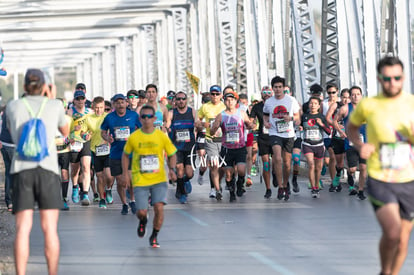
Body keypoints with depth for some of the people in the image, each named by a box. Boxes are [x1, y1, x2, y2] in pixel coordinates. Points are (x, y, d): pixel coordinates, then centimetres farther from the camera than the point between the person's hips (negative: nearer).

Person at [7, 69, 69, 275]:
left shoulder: (13, 106, 11)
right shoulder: (55, 105, 10)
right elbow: (65, 132, 29)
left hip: (21, 169, 1)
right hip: (47, 169, -1)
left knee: (22, 229, -4)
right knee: (50, 229, -1)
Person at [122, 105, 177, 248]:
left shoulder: (162, 136, -3)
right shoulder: (134, 137, -2)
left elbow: (172, 154, 8)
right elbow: (126, 154, 13)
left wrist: (171, 169, -10)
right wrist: (125, 173, 3)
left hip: (159, 179, 0)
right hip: (140, 181, 0)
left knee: (159, 207, -16)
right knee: (142, 211, -6)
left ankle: (154, 236, 8)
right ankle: (142, 221, 34)